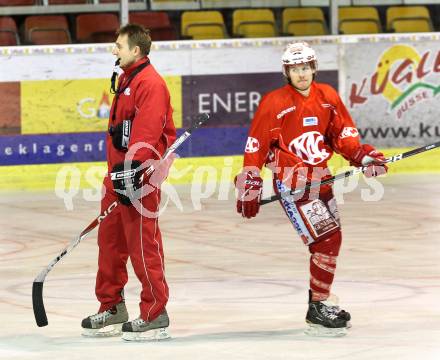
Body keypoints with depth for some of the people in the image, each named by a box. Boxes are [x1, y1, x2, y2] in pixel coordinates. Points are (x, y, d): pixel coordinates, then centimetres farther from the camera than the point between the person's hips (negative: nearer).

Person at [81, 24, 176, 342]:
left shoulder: (150, 83, -14)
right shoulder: (127, 80, 19)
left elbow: (146, 132, -24)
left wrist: (131, 170, -29)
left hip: (140, 173, -11)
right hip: (120, 171, 11)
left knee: (142, 243, -8)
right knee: (111, 239, 14)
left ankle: (155, 315, -3)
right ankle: (112, 309, 23)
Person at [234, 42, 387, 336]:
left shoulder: (328, 97, 6)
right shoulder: (274, 103, -10)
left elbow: (343, 134, 12)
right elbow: (255, 146, -7)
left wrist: (364, 156, -5)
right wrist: (249, 187, -9)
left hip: (320, 179, 7)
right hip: (291, 182, -7)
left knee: (331, 238, 15)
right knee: (327, 238, -15)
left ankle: (321, 301, 32)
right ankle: (317, 312, -10)